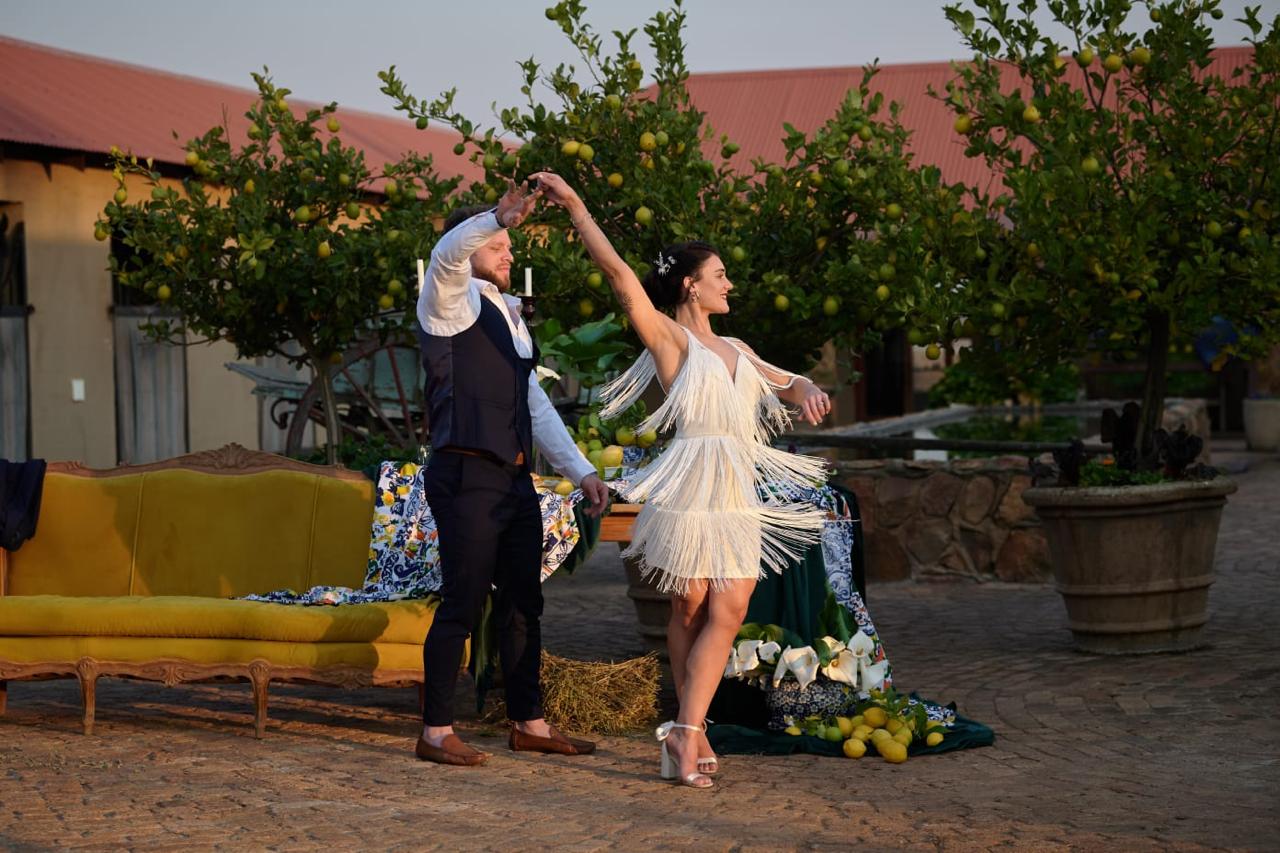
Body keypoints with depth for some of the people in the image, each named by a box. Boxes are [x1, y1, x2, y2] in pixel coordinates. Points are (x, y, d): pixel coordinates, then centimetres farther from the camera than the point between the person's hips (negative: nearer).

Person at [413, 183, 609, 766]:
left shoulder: (509, 318, 22)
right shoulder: (454, 305, -3)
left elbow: (536, 406, 23)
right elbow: (447, 255, -27)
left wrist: (580, 471, 17)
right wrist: (498, 217, -43)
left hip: (515, 478, 8)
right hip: (467, 477, -8)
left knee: (523, 602, 11)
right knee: (463, 604, -6)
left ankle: (528, 722, 20)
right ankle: (436, 732, 0)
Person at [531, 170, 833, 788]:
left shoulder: (736, 351, 22)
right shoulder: (669, 338, 1)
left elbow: (788, 383, 34)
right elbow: (619, 273, -9)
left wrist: (806, 392, 10)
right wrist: (575, 208, -14)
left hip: (740, 494, 6)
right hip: (689, 488, -6)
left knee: (727, 613, -6)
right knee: (689, 608, 0)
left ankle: (686, 732, -5)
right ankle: (691, 731, 6)